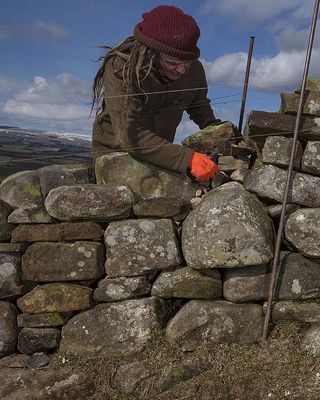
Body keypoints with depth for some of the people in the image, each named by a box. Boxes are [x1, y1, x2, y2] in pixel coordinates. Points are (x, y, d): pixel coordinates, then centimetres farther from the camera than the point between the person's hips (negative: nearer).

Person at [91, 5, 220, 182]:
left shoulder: (194, 70, -12)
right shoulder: (120, 69, -28)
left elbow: (199, 107, 8)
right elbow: (131, 136, -37)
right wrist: (187, 158, -44)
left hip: (161, 152, 4)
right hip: (115, 152, -4)